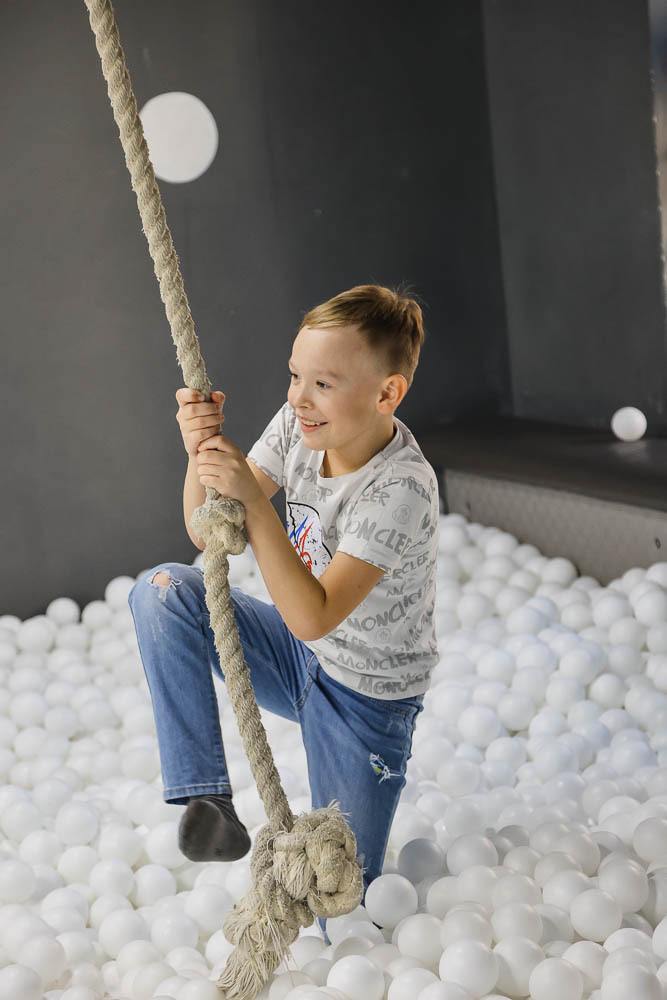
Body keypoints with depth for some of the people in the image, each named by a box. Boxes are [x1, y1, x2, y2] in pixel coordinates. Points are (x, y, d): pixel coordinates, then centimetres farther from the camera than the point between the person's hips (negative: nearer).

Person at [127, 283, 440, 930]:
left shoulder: (401, 489, -32)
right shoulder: (301, 424, -12)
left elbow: (312, 617, -37)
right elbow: (208, 534, -8)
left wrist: (254, 501, -42)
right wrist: (203, 451, -27)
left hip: (365, 696, -6)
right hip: (303, 659, 6)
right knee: (163, 591, -19)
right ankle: (208, 800, -17)